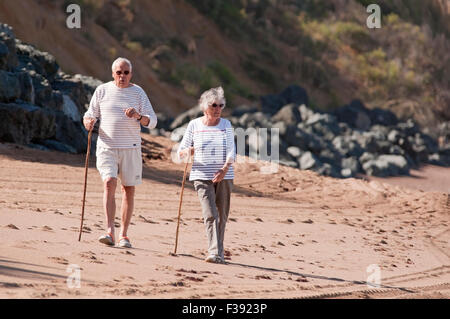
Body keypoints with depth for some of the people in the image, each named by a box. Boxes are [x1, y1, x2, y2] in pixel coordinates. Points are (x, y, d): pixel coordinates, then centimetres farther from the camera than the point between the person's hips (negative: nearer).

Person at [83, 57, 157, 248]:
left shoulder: (138, 93, 5)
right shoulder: (102, 91, 5)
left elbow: (152, 121, 1)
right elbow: (91, 114, 11)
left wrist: (138, 116, -20)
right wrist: (88, 122, -12)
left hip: (130, 147, 1)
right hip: (107, 146, -1)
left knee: (128, 189, 4)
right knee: (109, 183, -18)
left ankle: (123, 235, 13)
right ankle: (110, 232, -24)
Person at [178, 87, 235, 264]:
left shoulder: (226, 125, 7)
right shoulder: (194, 125, 4)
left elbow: (231, 151, 0)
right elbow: (180, 152, 6)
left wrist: (224, 169, -18)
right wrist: (187, 152, -19)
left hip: (224, 177, 2)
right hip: (202, 176, -2)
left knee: (222, 216, 4)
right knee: (210, 215, -15)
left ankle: (219, 253, 16)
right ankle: (214, 253, -21)